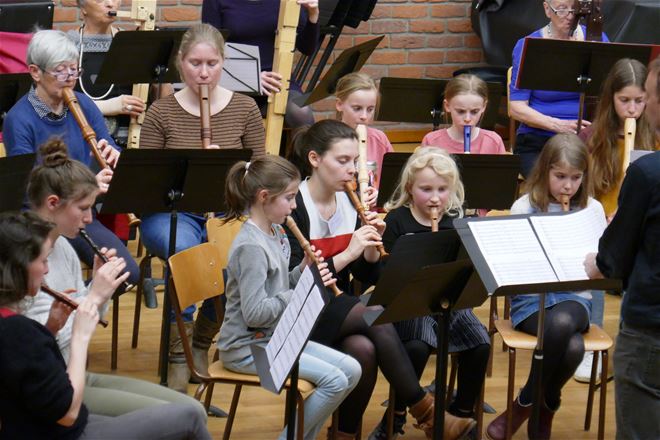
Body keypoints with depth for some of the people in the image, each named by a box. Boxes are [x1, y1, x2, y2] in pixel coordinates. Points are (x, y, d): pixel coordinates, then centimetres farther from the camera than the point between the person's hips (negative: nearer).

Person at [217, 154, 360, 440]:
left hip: (277, 337, 9)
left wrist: (303, 271, -3)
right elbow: (254, 313, -26)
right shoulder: (251, 246, -21)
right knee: (334, 380, -18)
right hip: (247, 347, -9)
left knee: (352, 370, 2)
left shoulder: (275, 233, 7)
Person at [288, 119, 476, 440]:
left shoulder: (350, 202, 7)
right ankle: (425, 413, -19)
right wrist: (349, 253, -24)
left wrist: (371, 244, -10)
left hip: (340, 310, 5)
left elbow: (367, 278, 9)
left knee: (364, 348, -30)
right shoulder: (294, 206, -12)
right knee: (377, 318, -29)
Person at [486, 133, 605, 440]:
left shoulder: (592, 210, 6)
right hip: (531, 299, -2)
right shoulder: (524, 208, 0)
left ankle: (526, 404, -12)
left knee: (562, 321, -36)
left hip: (574, 298, 2)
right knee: (572, 346, -33)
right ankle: (546, 406, -3)